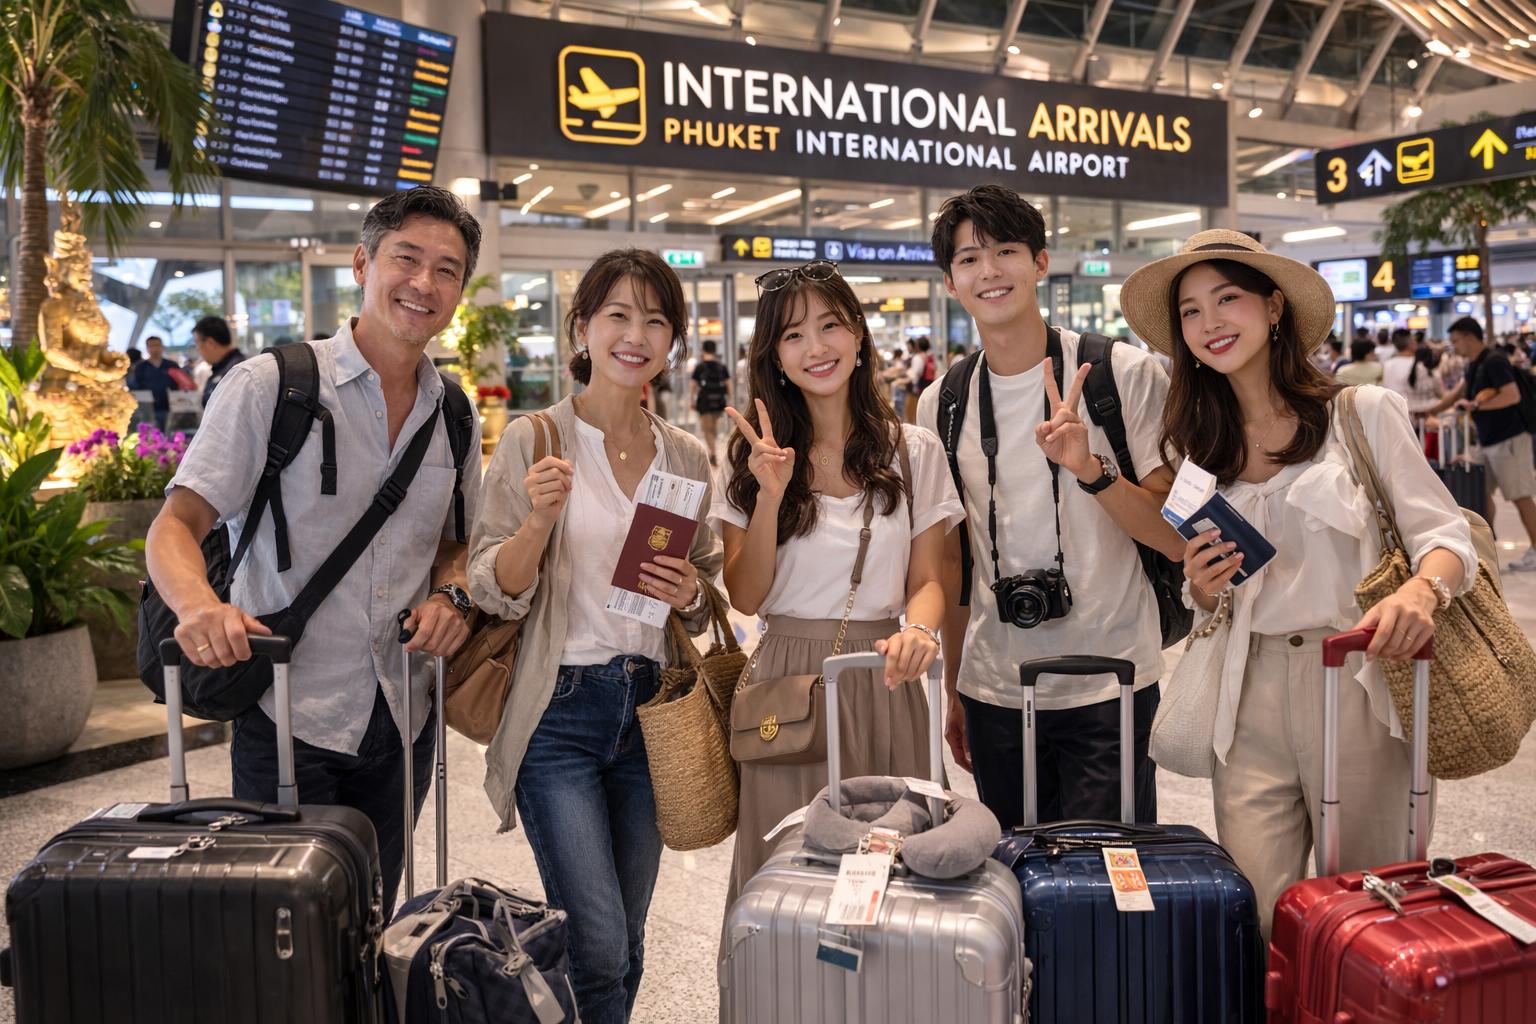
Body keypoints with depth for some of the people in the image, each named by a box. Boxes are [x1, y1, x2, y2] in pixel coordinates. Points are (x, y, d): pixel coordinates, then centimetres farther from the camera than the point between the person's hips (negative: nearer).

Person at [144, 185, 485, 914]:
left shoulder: (454, 416, 7)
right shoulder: (270, 385, -8)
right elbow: (175, 526, -11)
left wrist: (449, 592, -3)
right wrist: (198, 603, -31)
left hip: (401, 719, 5)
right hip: (288, 720, -4)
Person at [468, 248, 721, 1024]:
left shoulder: (688, 457, 7)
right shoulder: (532, 441, -4)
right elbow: (492, 592, -6)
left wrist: (690, 594, -8)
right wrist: (539, 520, -24)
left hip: (649, 709, 4)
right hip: (560, 710, -4)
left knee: (624, 946, 15)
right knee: (598, 946, -8)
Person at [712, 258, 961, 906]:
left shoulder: (914, 452, 4)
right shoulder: (755, 456, 3)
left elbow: (927, 580, 4)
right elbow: (746, 596, -1)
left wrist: (918, 630, -18)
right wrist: (771, 495, -14)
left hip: (882, 686, 1)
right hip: (785, 682, 0)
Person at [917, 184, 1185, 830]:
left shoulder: (1126, 374, -6)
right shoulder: (941, 403, 4)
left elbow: (1178, 539, -7)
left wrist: (1091, 470, -23)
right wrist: (953, 690, 13)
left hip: (1111, 686, -3)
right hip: (992, 692, 3)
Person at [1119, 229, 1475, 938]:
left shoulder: (1365, 413, 0)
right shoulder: (1194, 447, 11)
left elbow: (1445, 534, -3)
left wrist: (1420, 591, -24)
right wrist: (1202, 586, -6)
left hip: (1360, 685, -2)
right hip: (1251, 698, 3)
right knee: (1253, 921, 0)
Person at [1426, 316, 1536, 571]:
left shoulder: (1494, 361, -17)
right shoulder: (1474, 365, 12)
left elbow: (1513, 396, -24)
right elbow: (1457, 393, 18)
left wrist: (1475, 406, -23)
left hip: (1509, 438, -10)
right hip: (1488, 440, 10)